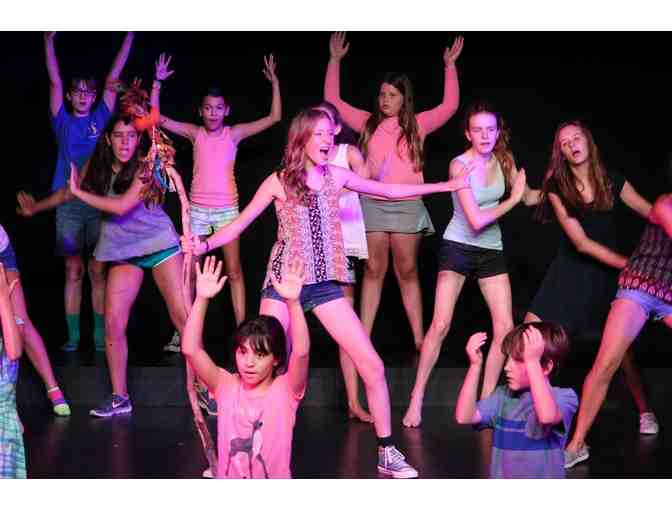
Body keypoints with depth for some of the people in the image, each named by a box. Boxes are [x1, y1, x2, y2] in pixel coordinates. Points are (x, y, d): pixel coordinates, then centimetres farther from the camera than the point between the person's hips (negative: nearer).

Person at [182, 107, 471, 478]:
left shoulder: (337, 176, 7)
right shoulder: (279, 181, -2)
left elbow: (389, 191, 17)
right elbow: (240, 224, 0)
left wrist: (447, 185, 19)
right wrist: (205, 245, -19)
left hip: (325, 284, 3)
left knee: (372, 366, -5)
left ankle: (387, 452, 8)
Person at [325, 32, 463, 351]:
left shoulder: (417, 125, 6)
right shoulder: (367, 122, 9)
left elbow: (450, 105, 0)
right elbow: (333, 101, 10)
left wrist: (450, 66, -2)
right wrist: (335, 60, 7)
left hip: (407, 206, -1)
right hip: (372, 204, 1)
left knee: (407, 272, 3)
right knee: (373, 271, 3)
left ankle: (419, 340, 6)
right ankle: (363, 339, 5)